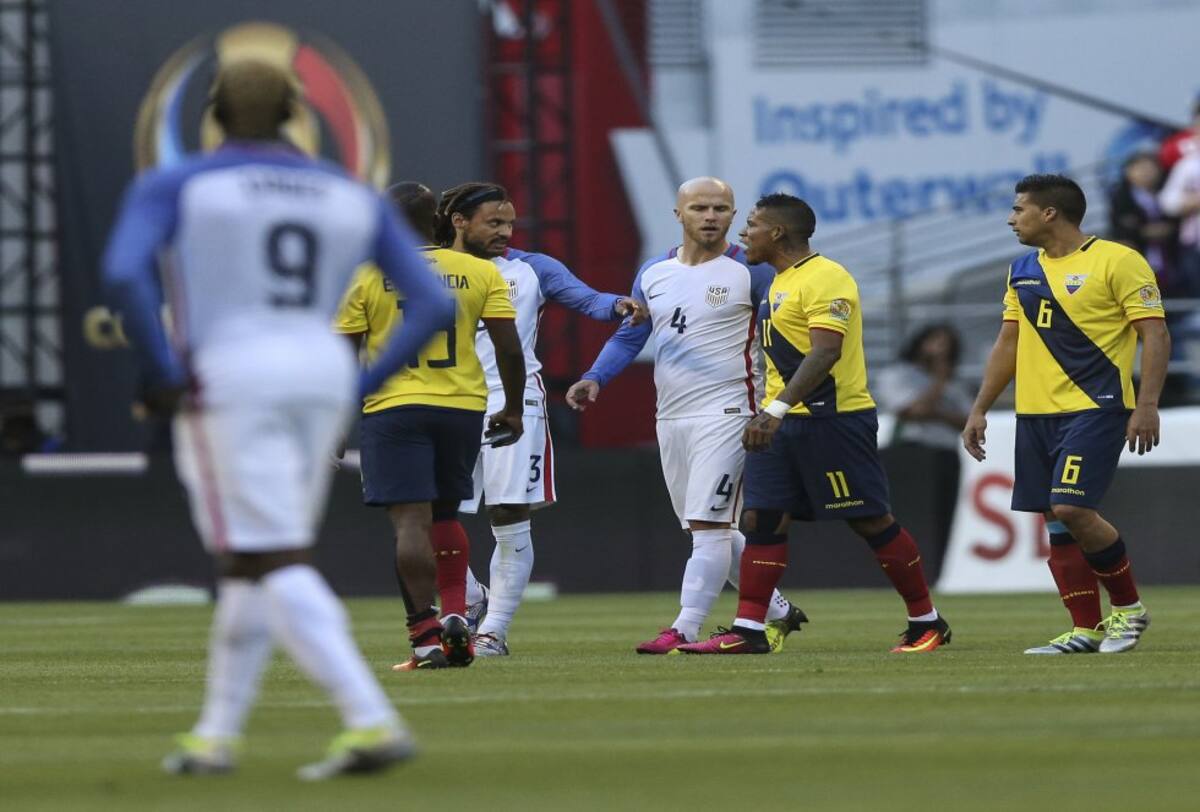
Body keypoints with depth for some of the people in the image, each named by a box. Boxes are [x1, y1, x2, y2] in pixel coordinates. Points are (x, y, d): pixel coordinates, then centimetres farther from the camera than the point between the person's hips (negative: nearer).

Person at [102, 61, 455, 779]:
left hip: (228, 387, -5)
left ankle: (374, 721, -25)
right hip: (322, 381, 5)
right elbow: (436, 303, 5)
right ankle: (216, 736, 21)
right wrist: (364, 386, 10)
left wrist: (163, 371, -10)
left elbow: (124, 274, -19)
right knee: (249, 564, 19)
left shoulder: (172, 188, -1)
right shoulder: (355, 199, 11)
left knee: (280, 570, -10)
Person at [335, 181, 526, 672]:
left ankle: (426, 639, -12)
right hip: (464, 408, 3)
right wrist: (513, 409, 12)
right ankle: (456, 615, 8)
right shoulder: (480, 272, 3)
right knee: (444, 517, 20)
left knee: (410, 521, -5)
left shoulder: (363, 277, -2)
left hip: (393, 410, -3)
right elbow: (509, 347, 0)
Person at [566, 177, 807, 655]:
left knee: (708, 525, -12)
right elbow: (628, 338, 17)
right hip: (671, 417, 7)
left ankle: (685, 629, -14)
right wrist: (595, 378, 1)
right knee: (711, 531, 11)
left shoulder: (750, 273, -4)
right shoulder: (653, 274, 12)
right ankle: (778, 612, 24)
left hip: (725, 413, -7)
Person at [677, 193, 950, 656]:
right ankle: (747, 631, 0)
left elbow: (825, 353, -26)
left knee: (872, 522, -2)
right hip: (783, 425, 10)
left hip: (832, 420, -10)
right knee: (760, 520, 1)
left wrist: (777, 409, -34)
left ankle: (927, 623, 9)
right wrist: (771, 414, 23)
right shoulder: (781, 281, 16)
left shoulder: (825, 279, -16)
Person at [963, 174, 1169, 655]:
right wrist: (979, 410, 17)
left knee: (1072, 509, -17)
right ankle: (1086, 631, 10)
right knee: (1055, 523, 3)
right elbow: (1008, 343, 22)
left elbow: (1155, 335, -10)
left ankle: (1129, 608, 1)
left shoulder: (1117, 262, -8)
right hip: (1035, 413, 7)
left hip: (1094, 409, -7)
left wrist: (1146, 405, -19)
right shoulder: (1023, 271, 14)